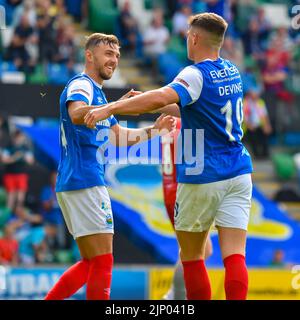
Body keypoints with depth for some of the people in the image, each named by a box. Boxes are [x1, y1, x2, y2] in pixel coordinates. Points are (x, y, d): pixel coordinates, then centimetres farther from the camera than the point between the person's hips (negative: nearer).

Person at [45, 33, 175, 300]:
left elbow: (120, 136, 29)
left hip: (75, 185, 10)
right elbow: (76, 115, -32)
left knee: (91, 263, 15)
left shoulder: (95, 91, 23)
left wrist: (153, 130, 17)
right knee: (103, 261, -9)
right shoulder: (81, 85, -8)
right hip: (85, 183, -10)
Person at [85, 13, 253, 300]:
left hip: (202, 178, -6)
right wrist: (150, 105, 24)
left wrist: (111, 108, -31)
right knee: (234, 256, -4)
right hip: (238, 174, 6)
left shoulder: (196, 75, -13)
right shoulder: (231, 71, 11)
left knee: (191, 256, 10)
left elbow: (162, 97, -33)